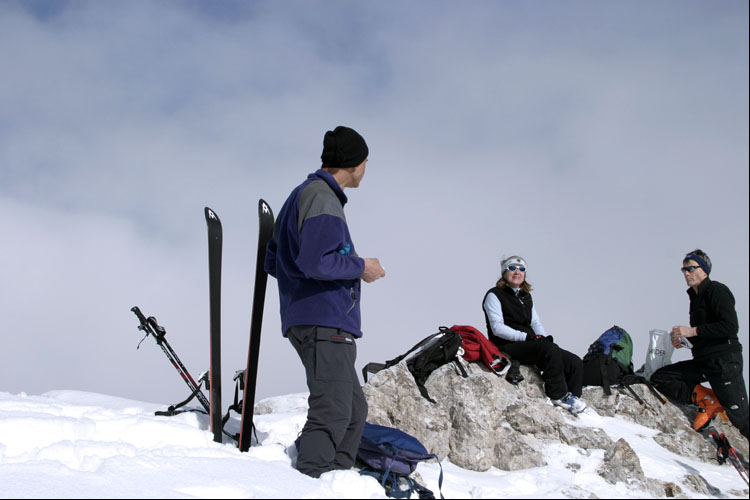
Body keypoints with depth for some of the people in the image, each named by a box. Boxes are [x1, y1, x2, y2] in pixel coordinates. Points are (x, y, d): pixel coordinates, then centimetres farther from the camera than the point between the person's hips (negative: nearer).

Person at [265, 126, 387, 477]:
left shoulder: (301, 195, 21)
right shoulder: (322, 198, -11)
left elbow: (274, 262, 24)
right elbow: (315, 262, -23)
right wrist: (361, 267, -8)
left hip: (306, 321, 11)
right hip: (325, 322, -11)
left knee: (353, 409, 14)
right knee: (332, 413, -14)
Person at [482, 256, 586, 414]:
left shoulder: (526, 297, 23)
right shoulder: (494, 295, 0)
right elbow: (497, 328, -11)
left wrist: (545, 338, -2)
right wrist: (526, 337, -20)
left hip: (528, 345, 8)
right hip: (507, 347, -8)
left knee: (575, 363, -11)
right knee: (550, 349, -34)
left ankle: (572, 400, -8)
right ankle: (558, 395, -26)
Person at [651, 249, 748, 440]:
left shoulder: (717, 291, -9)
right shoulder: (696, 295, 17)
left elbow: (730, 326, -21)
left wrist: (692, 331, -20)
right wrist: (684, 340, 6)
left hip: (725, 361, -9)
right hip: (703, 361, 9)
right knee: (659, 378, -1)